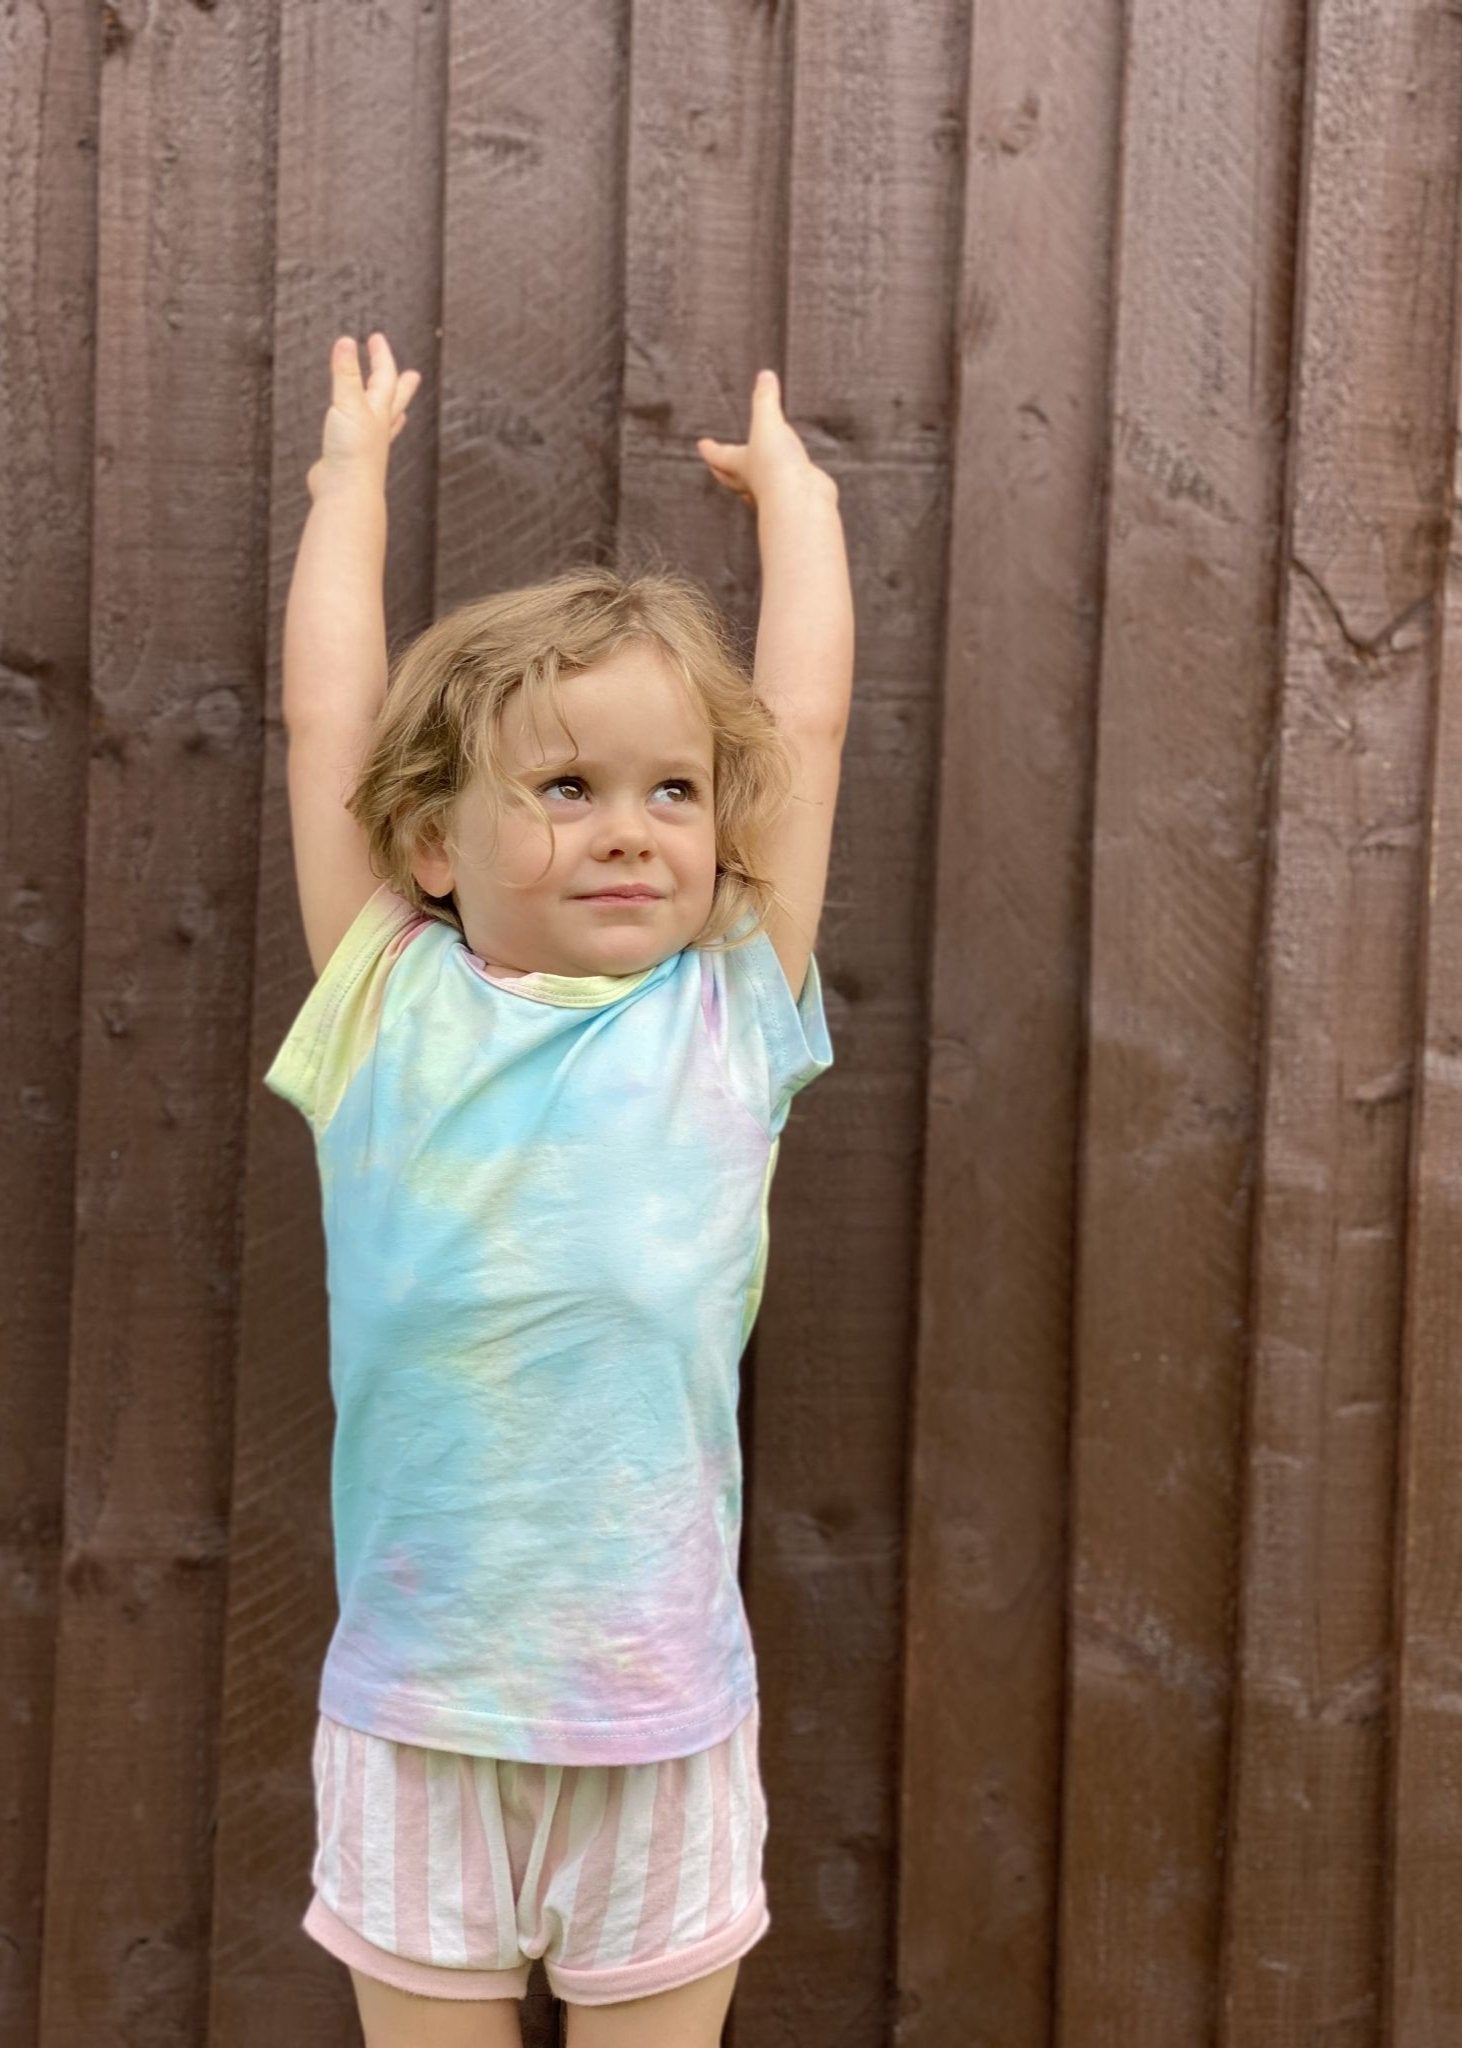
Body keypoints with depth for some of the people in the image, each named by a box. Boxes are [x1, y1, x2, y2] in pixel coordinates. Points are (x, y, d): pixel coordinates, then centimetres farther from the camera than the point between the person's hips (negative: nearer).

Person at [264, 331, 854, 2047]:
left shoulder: (731, 1019, 0)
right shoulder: (393, 1016, -1)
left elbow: (808, 718, 6)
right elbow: (327, 720, 6)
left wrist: (789, 482, 19)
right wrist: (354, 467, 19)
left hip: (663, 1723, 0)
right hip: (415, 1720, 0)